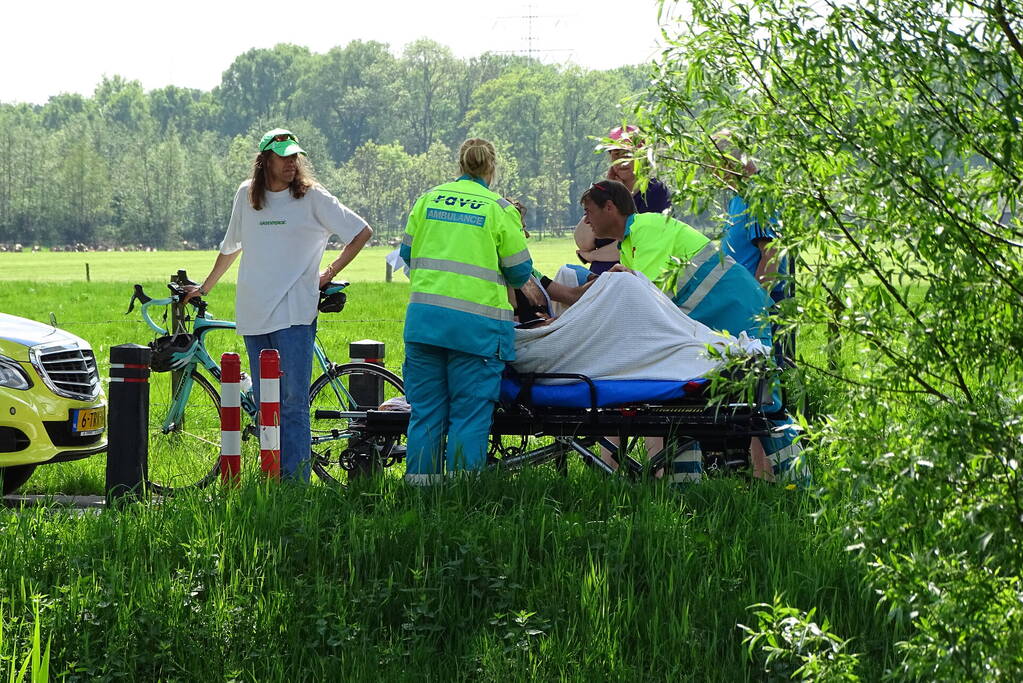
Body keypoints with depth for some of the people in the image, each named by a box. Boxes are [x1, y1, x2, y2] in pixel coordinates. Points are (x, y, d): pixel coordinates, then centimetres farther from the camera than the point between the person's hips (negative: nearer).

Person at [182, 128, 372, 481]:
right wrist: (204, 288, 33)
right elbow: (230, 248, 27)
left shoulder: (312, 197, 1)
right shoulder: (246, 195, 12)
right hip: (253, 316, 4)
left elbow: (362, 232, 5)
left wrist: (330, 273, 2)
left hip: (295, 315, -4)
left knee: (293, 402, -9)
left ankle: (295, 482, -9)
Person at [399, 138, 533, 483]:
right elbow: (520, 273, 1)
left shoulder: (429, 199, 8)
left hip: (423, 318, 4)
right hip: (477, 324, -3)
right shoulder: (500, 209, -1)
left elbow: (407, 254, 15)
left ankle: (419, 486, 12)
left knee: (425, 412, 10)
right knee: (470, 415, 1)